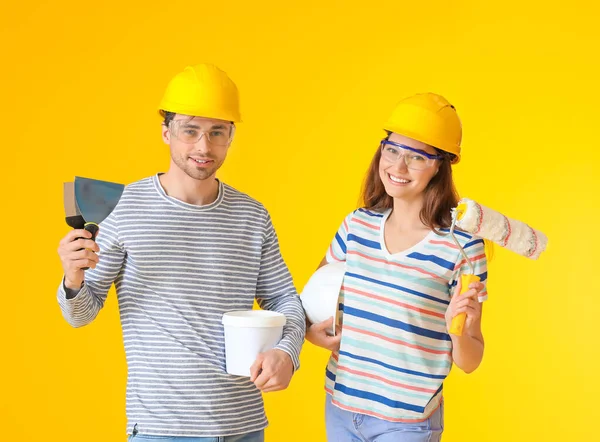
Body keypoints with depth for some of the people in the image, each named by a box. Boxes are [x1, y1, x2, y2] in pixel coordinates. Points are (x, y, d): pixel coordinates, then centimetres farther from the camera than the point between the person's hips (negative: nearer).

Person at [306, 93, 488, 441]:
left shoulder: (461, 245, -13)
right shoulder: (358, 225, -1)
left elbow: (470, 361, -8)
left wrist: (458, 331, -27)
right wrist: (307, 329, -3)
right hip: (339, 408, 4)